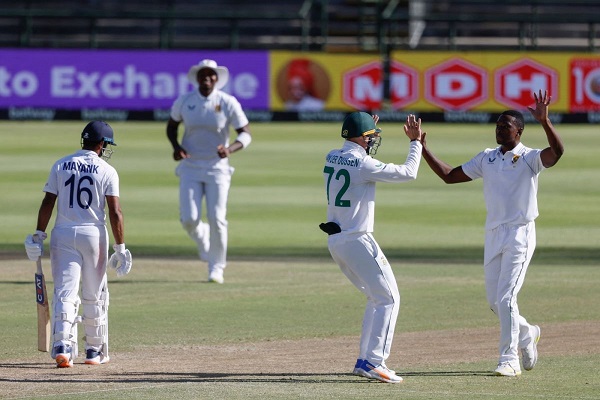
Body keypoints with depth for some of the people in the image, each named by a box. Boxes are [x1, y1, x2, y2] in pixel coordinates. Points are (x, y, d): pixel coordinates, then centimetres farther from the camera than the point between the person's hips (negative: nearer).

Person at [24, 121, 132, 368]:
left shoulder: (60, 166, 4)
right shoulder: (107, 171, -3)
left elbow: (47, 203, 0)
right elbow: (115, 212, -7)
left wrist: (39, 235, 5)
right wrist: (120, 248, -5)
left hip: (63, 235, 1)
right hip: (93, 235, -1)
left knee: (65, 292, -3)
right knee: (95, 296, 12)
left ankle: (62, 346, -21)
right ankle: (95, 350, 21)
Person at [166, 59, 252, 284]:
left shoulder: (228, 103, -8)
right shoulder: (184, 101, -2)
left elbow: (246, 134, -7)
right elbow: (171, 126, 13)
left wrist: (230, 149, -28)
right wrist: (176, 147, -7)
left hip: (217, 167, -1)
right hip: (190, 167, 1)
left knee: (217, 219, -10)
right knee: (189, 219, -10)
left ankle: (216, 267, 8)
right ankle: (203, 239, 27)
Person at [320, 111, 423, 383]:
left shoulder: (332, 158, 8)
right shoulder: (363, 164, -16)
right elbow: (408, 173, -10)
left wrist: (364, 137, 30)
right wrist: (415, 142, 1)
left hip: (335, 241, 9)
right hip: (357, 241, -9)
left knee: (377, 298, 19)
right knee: (388, 299, -3)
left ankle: (365, 360, 16)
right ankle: (373, 361, -11)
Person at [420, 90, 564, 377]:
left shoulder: (529, 158, -7)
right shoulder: (487, 158, 12)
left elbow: (556, 152, -27)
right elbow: (450, 176, 14)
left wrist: (544, 122, -42)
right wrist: (422, 148, 6)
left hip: (520, 235, -6)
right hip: (493, 235, 6)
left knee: (505, 298, -13)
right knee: (494, 301, 10)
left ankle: (509, 360, -6)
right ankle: (526, 335, 35)